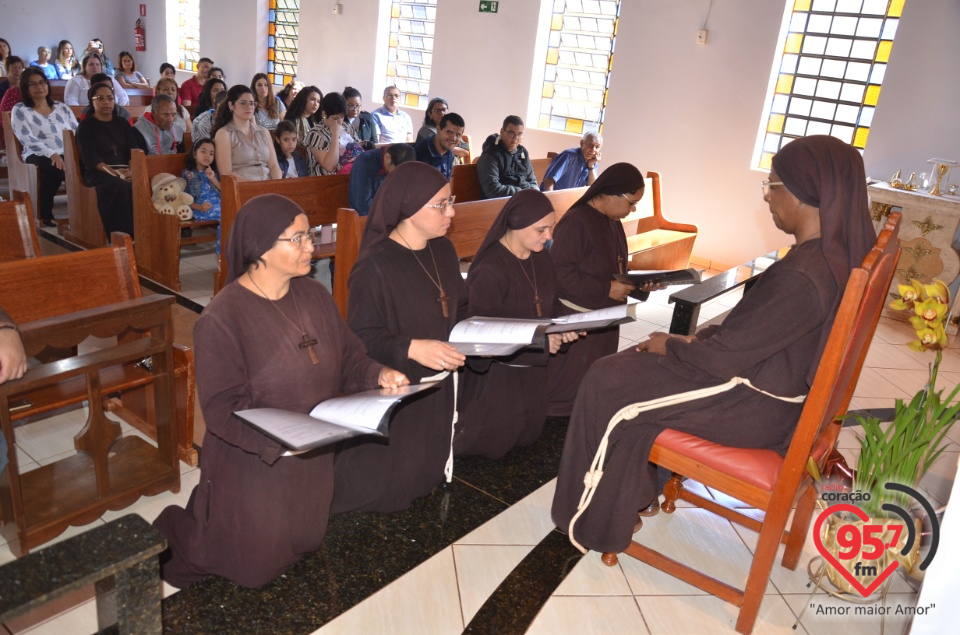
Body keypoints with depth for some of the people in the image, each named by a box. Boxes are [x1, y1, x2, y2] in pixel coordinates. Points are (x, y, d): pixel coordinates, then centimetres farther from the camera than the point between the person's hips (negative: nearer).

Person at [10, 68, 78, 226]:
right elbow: (27, 139, -6)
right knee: (55, 169, -39)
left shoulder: (62, 107, 21)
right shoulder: (20, 110, 8)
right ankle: (45, 216, -21)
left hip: (68, 155, 3)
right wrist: (52, 154, -21)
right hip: (39, 156, -3)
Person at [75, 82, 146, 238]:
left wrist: (132, 169, -12)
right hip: (98, 172, -4)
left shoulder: (123, 124, 22)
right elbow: (91, 157, -5)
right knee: (120, 187, -38)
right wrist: (114, 172, -20)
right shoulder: (86, 126, 8)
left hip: (124, 171, 4)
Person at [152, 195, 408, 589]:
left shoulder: (314, 295, -2)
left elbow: (348, 358, 3)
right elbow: (222, 409, -23)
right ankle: (172, 532, 38)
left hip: (313, 461, 7)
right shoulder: (221, 319, -22)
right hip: (254, 466, -6)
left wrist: (378, 375, -17)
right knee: (254, 567, 12)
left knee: (305, 544, 26)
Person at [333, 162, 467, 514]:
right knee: (380, 488, 6)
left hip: (438, 388, 7)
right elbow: (361, 338, -20)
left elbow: (459, 309, 13)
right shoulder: (375, 264, -21)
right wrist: (413, 348, -35)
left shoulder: (443, 250, 3)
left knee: (426, 474, 21)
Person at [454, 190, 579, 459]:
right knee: (489, 446, 7)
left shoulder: (541, 259, 2)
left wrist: (561, 328, -9)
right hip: (497, 376, -8)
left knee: (527, 438, 21)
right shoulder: (489, 271, -23)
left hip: (534, 372, 8)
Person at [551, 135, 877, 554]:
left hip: (755, 408, -9)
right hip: (779, 389, 9)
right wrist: (695, 339, 4)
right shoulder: (837, 252, -1)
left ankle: (599, 519, 18)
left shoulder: (802, 275, -31)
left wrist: (669, 345, -6)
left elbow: (720, 359, -24)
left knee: (609, 382, -1)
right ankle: (631, 494, 27)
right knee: (635, 365, 16)